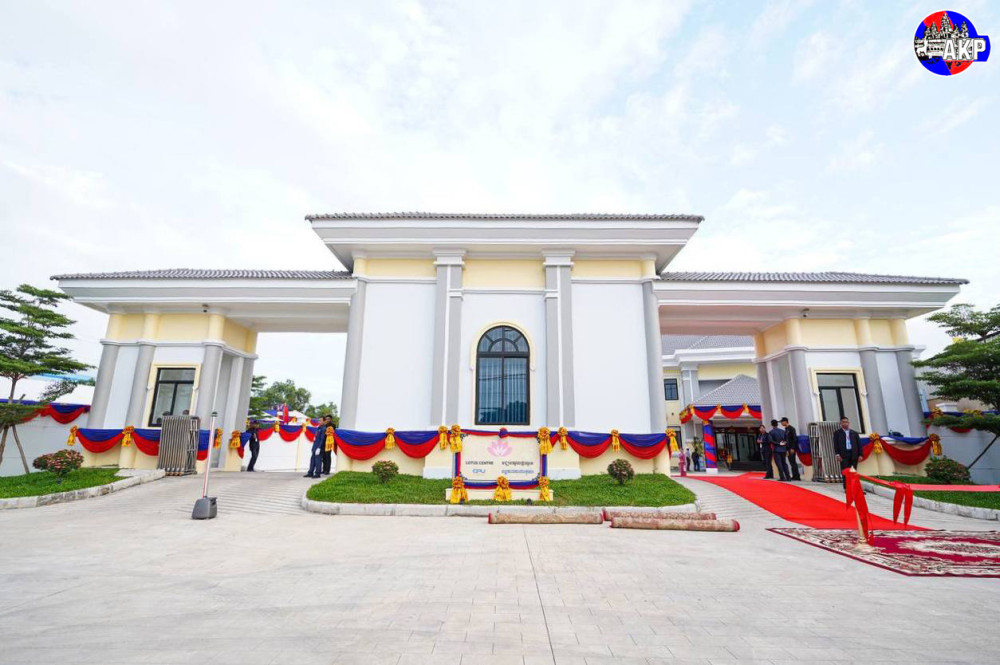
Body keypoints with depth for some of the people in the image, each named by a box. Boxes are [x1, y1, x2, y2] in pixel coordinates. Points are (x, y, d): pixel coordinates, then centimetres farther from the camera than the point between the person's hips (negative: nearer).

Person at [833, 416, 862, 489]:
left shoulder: (854, 433, 14)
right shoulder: (837, 433, 6)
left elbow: (859, 444, 11)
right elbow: (836, 444, 0)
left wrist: (860, 455, 2)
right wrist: (837, 455, -9)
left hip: (854, 455, 3)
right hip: (844, 455, -2)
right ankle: (846, 488, -4)